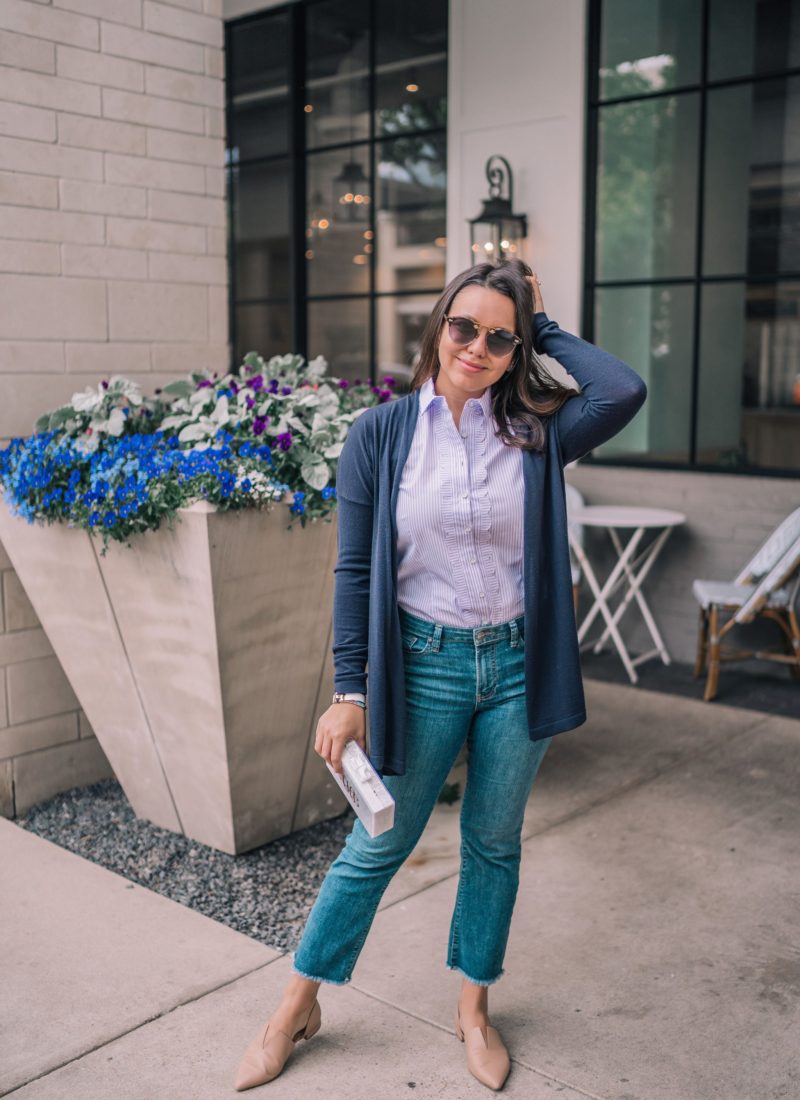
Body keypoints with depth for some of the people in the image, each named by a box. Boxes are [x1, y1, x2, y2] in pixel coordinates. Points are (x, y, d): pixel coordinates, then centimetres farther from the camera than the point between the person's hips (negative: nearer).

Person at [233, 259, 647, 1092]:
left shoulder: (536, 432, -2)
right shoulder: (381, 434, -5)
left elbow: (626, 390, -22)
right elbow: (355, 570, -4)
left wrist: (546, 328, -7)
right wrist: (349, 691, -6)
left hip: (519, 663, 2)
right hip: (424, 663, -2)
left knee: (494, 842, 16)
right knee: (381, 842, 9)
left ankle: (473, 1008, 37)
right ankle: (299, 1003, 30)